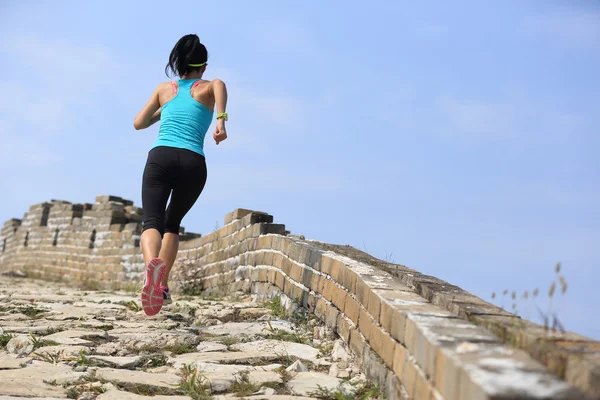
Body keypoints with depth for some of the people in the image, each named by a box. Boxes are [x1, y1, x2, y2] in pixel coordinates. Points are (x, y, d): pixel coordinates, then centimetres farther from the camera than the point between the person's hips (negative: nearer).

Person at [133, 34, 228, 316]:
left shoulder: (164, 89, 24)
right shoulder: (207, 87, 18)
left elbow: (139, 123, 25)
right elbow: (219, 85, -8)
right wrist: (221, 120, -20)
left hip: (160, 157, 0)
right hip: (193, 163, 0)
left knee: (152, 222, -13)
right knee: (172, 224, 20)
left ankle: (152, 264, -46)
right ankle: (161, 285, 11)